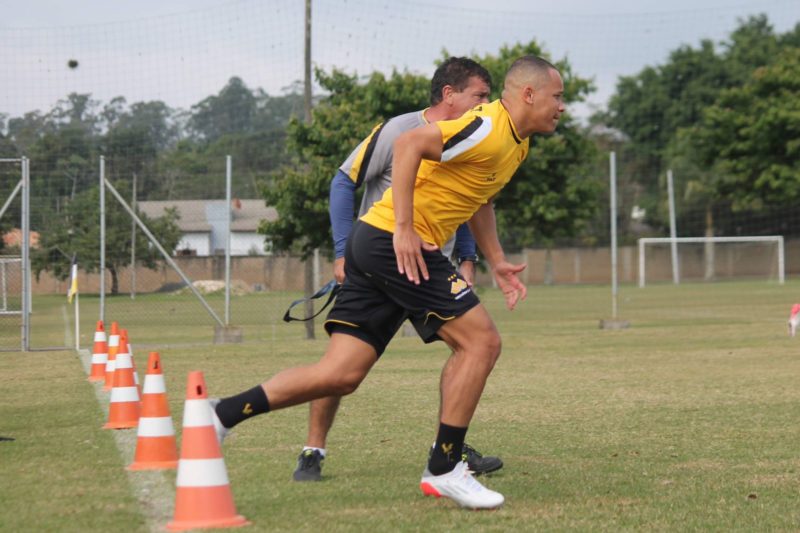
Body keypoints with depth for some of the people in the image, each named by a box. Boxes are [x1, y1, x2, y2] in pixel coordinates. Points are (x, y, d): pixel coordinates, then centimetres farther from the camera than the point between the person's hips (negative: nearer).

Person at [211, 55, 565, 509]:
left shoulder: (518, 144, 18)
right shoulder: (489, 128, -14)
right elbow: (409, 144, -25)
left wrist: (497, 261, 25)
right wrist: (404, 228, -26)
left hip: (376, 248, 10)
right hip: (397, 244, -10)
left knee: (340, 376, 4)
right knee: (481, 340, -8)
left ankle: (222, 415, 5)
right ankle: (444, 470, -2)